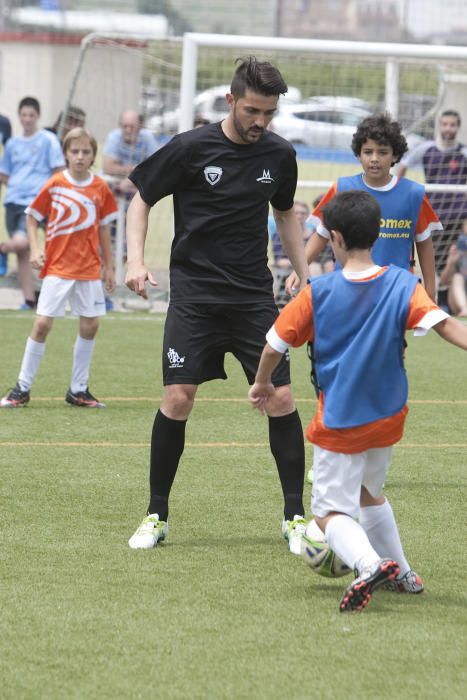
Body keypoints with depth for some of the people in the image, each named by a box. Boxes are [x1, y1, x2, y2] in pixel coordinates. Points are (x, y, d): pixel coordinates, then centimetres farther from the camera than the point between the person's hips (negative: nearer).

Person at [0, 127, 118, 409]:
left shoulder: (100, 188, 2)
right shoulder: (55, 184, -5)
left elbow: (103, 229, 11)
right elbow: (32, 216, 4)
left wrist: (109, 267, 12)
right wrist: (35, 249, -9)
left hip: (89, 269, 3)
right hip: (58, 267, -3)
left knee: (90, 325, 3)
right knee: (43, 322, -10)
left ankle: (78, 390, 15)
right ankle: (23, 388, -1)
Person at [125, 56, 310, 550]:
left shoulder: (279, 155, 4)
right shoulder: (191, 148, -7)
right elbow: (140, 201, 2)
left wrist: (305, 278, 16)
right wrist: (136, 260, -12)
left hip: (255, 296, 3)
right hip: (194, 293, -3)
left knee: (281, 398, -6)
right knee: (177, 398, -9)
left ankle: (294, 516, 6)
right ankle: (156, 515, 5)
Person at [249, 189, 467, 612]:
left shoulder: (318, 293, -11)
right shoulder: (403, 285, -9)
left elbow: (275, 345, -4)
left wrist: (262, 383, 14)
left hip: (339, 425, -4)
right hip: (388, 419, 4)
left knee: (331, 511, 0)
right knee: (368, 492, 29)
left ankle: (370, 564, -29)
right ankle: (402, 575, 33)